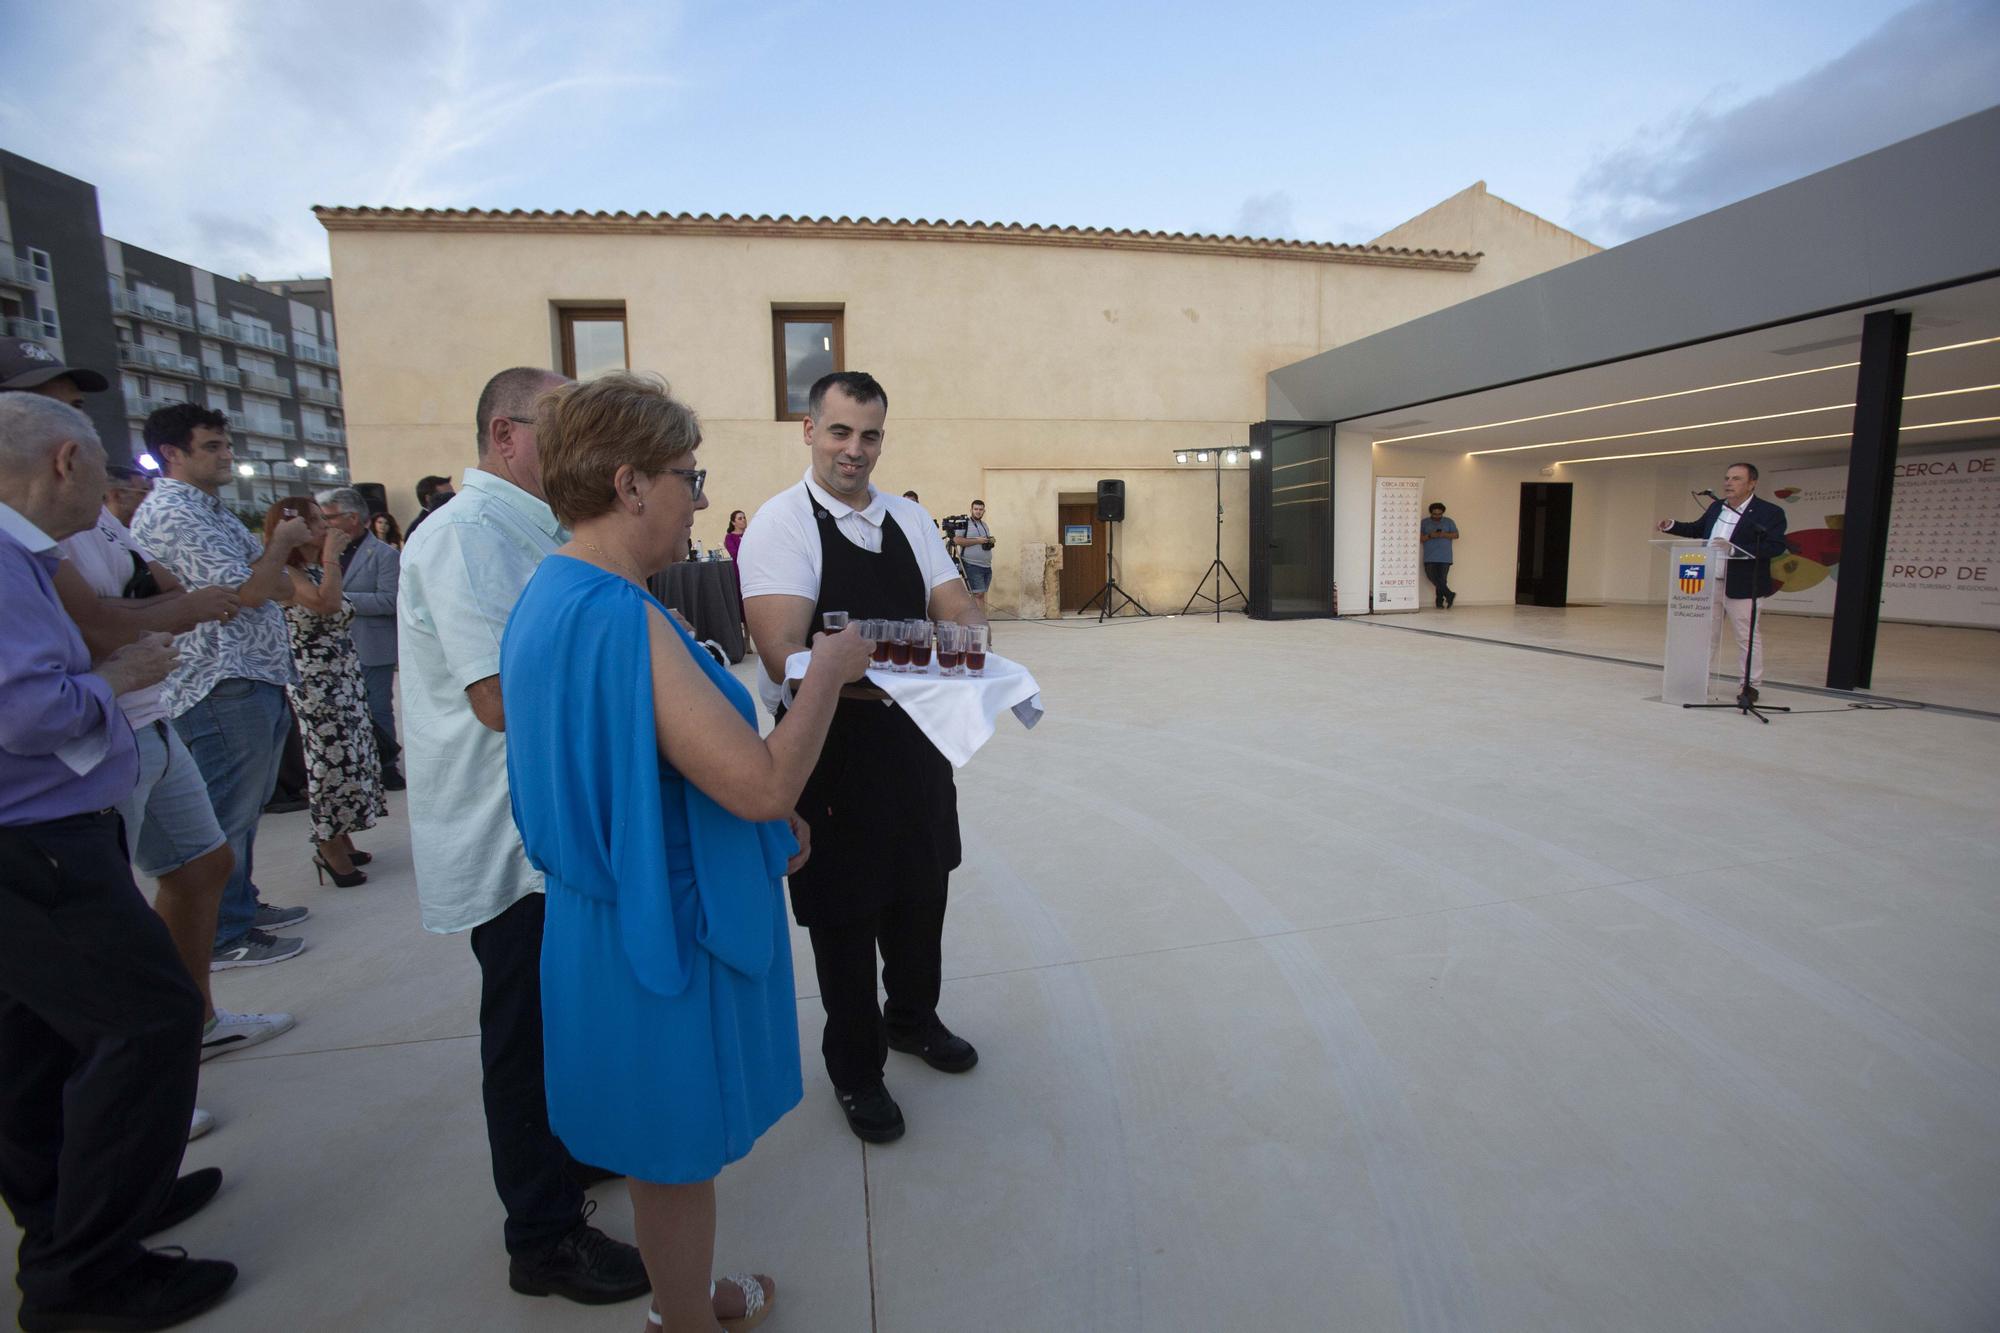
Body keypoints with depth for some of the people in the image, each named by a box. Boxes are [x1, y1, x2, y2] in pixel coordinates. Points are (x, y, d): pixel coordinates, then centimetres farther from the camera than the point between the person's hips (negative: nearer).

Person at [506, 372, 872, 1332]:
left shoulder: (553, 596, 5)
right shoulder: (620, 616, -28)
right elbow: (764, 783, -30)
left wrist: (764, 824, 13)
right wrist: (826, 674, -14)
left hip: (620, 916, 10)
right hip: (666, 925, -10)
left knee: (671, 1146, 28)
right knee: (678, 1153, 14)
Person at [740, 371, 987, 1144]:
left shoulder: (911, 520, 8)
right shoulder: (781, 524, -12)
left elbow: (960, 610, 2)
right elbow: (784, 656, -23)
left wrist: (967, 635, -21)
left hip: (915, 740, 6)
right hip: (830, 752, -6)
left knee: (921, 891, 21)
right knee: (844, 912, 10)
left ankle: (912, 1017, 49)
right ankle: (855, 1067, 35)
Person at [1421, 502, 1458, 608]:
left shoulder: (1449, 522, 12)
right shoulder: (1424, 523, 11)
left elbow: (1456, 535, 6)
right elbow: (1419, 537, 3)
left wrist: (1445, 535, -12)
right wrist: (1430, 536, -15)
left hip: (1445, 557, 0)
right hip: (1430, 557, 0)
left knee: (1442, 579, -3)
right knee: (1432, 576, -16)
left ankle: (1440, 602, 4)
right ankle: (1449, 595, -9)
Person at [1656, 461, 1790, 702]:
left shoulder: (1770, 512, -8)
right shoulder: (1716, 507, 10)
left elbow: (1776, 547, -18)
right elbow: (1697, 530, 25)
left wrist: (1733, 548, -28)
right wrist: (1671, 526, 9)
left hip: (1742, 589, -6)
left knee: (1747, 638, 4)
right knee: (1704, 635, 12)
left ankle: (1751, 686, 13)